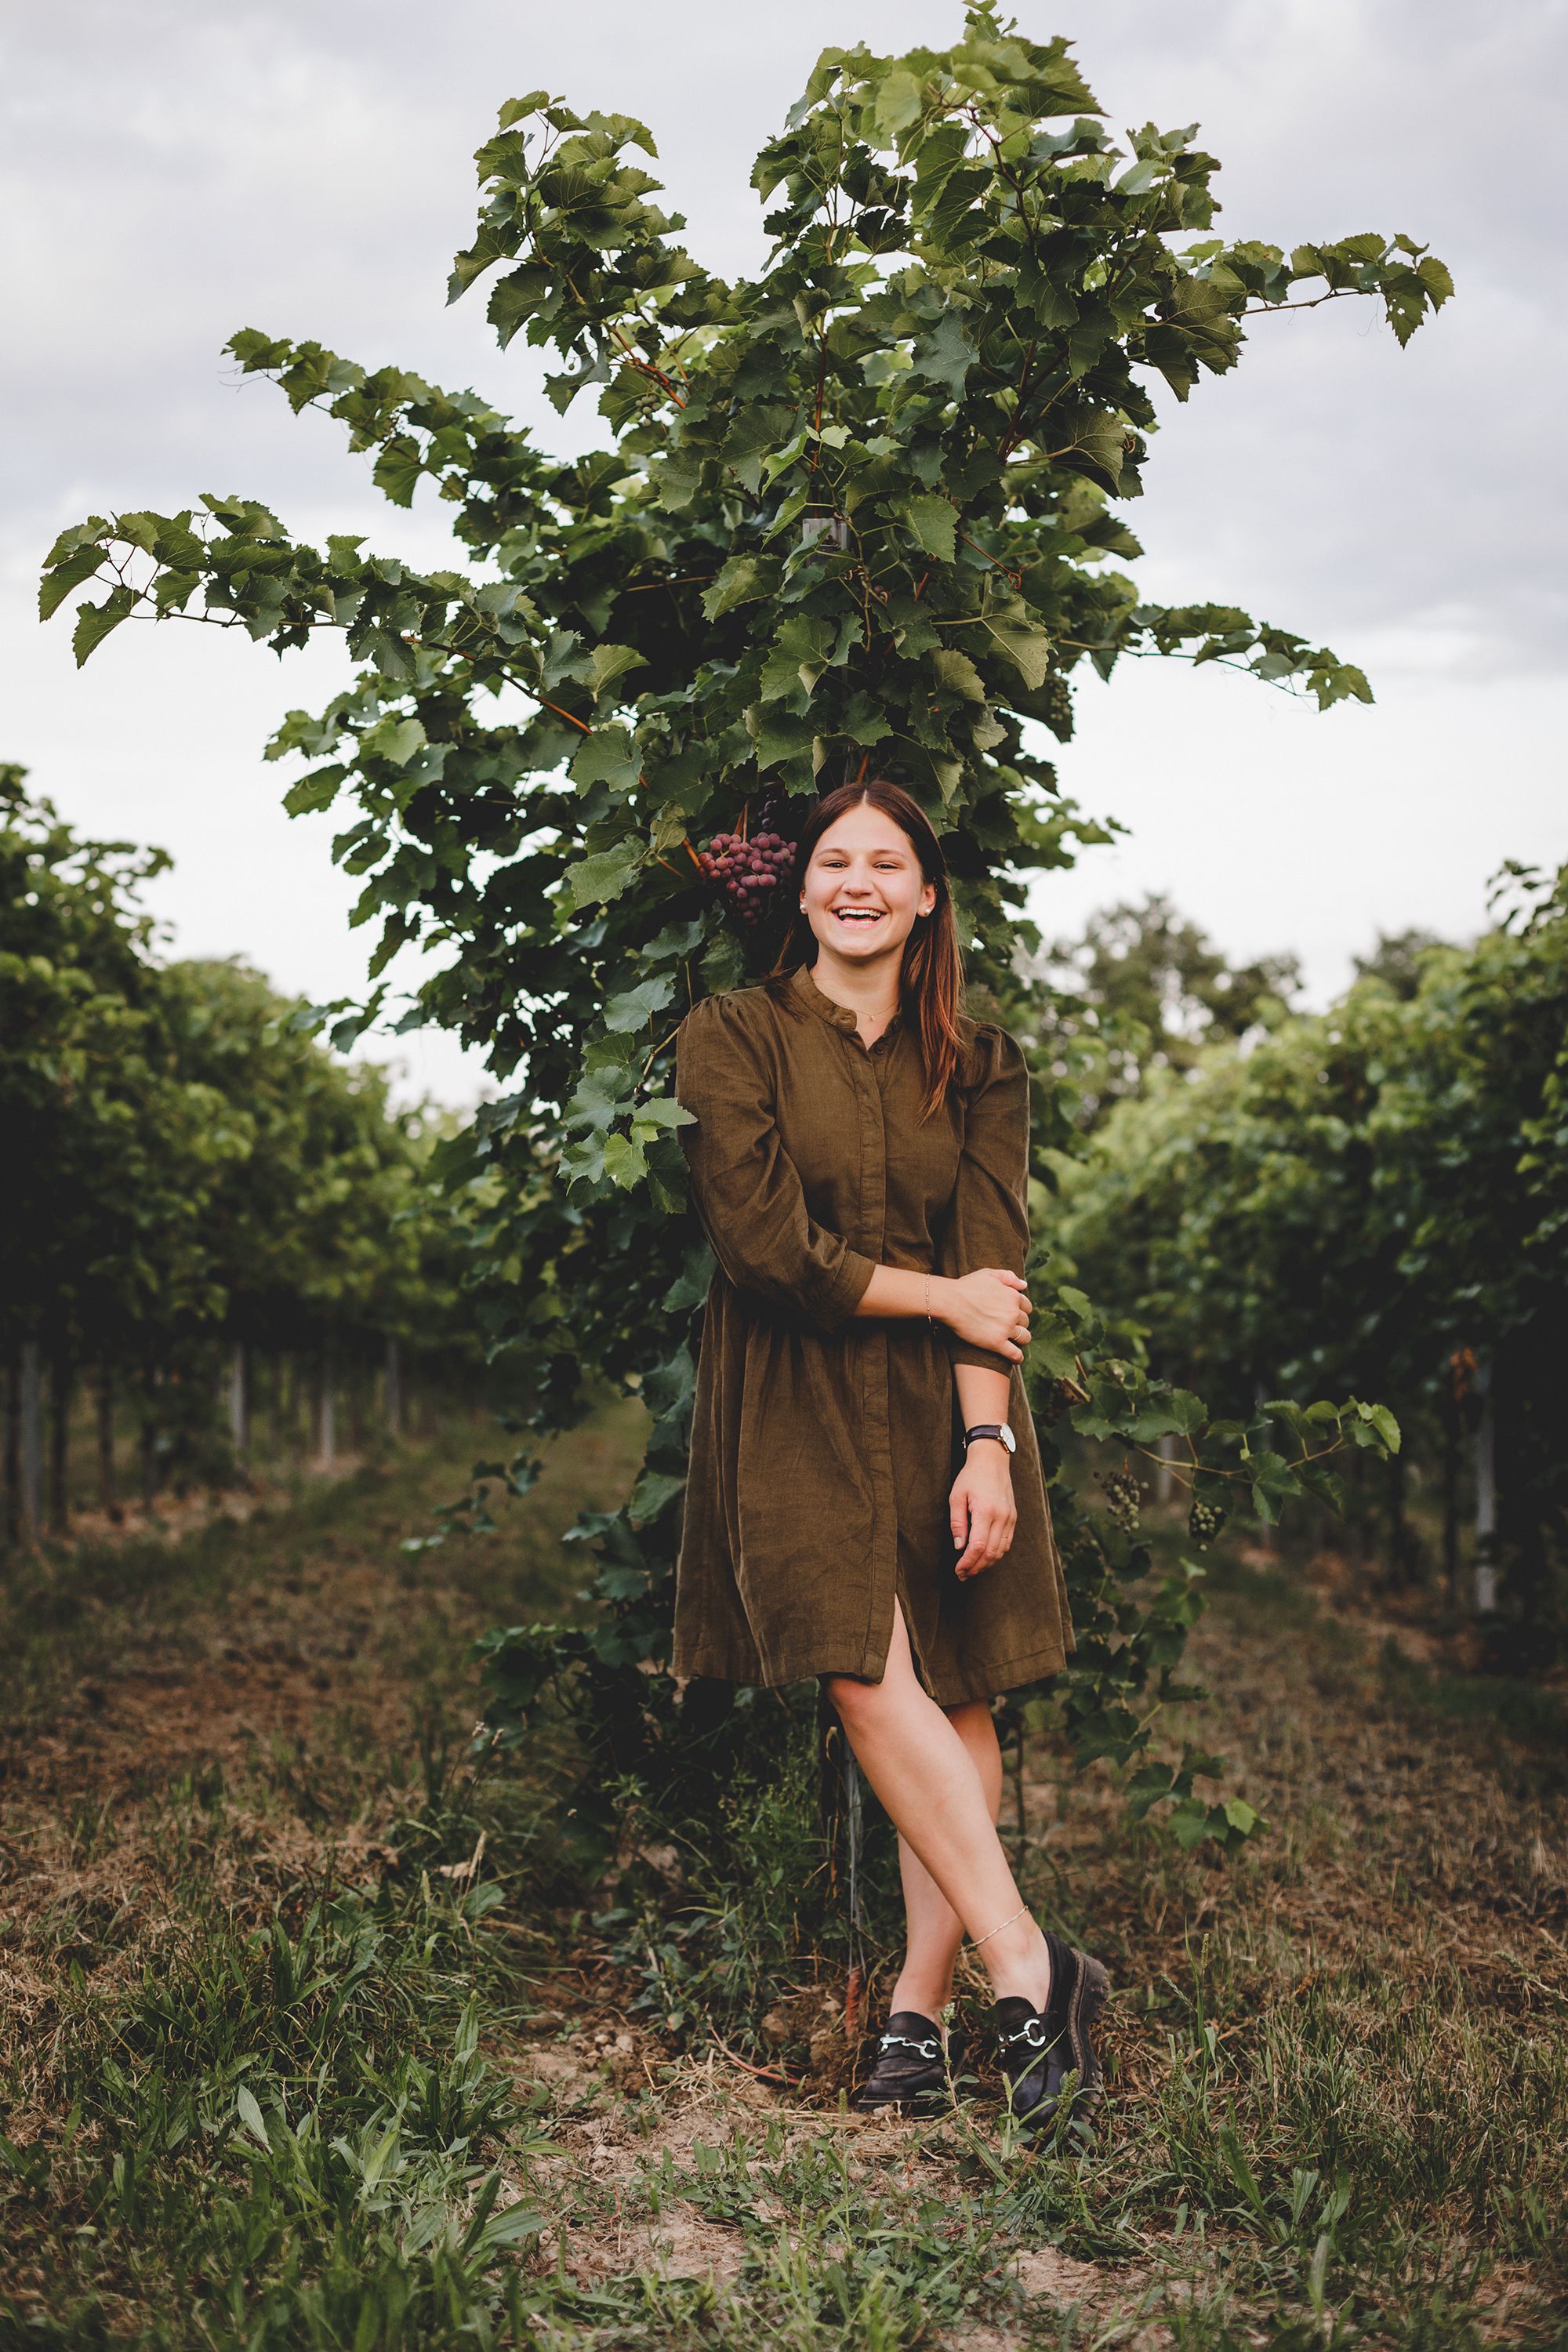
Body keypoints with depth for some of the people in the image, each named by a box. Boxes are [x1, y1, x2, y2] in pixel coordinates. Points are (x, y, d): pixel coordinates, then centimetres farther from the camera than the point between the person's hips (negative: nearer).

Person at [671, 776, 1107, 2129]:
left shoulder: (977, 1068, 9)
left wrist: (987, 1440, -12)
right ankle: (1028, 1965, -11)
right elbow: (767, 1246, -7)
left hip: (943, 1407, 2)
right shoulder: (731, 1039, 2)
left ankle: (922, 2010, 4)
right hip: (795, 1409, -2)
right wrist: (936, 1298, -4)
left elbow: (994, 1272, 0)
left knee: (957, 1695, -3)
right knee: (870, 1679, -16)